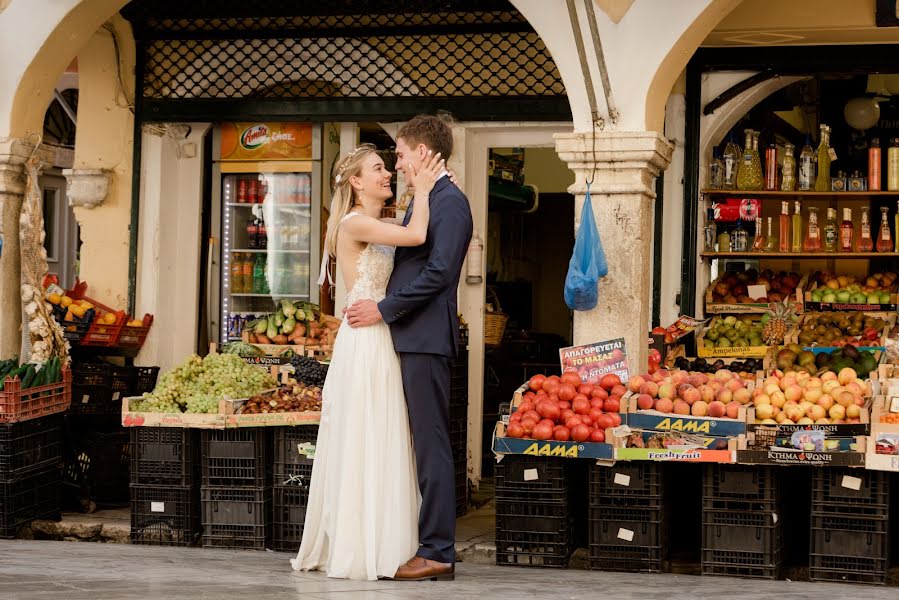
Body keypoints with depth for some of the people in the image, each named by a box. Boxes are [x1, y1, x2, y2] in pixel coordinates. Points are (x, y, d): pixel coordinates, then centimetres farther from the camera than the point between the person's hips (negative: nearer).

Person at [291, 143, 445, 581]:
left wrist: (422, 190, 7)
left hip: (381, 343, 9)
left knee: (378, 445, 9)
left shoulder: (381, 227, 18)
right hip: (364, 343, -9)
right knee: (363, 444, -6)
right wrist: (421, 190, -8)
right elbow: (417, 236, -22)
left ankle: (349, 544, 14)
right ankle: (360, 550, -2)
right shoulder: (355, 223, -11)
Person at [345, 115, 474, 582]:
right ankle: (430, 545, 14)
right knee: (422, 443, 10)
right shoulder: (421, 201, 20)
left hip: (426, 339, -10)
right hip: (410, 338, 10)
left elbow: (438, 272, -18)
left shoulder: (449, 202, -10)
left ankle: (438, 552, -5)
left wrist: (383, 309, -13)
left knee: (431, 444, -8)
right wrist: (380, 307, 13)